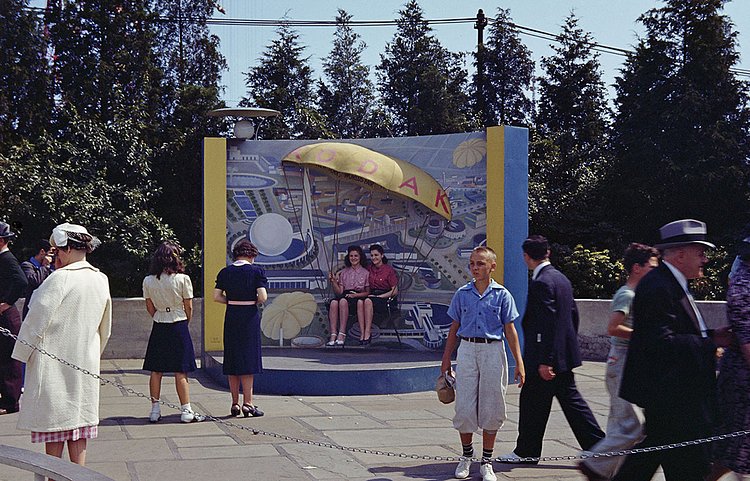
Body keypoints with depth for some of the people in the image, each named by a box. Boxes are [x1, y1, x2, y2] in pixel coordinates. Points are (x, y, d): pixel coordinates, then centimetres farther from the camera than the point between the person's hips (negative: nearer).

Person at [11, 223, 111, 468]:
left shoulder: (60, 278, -17)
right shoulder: (101, 280, 5)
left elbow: (37, 319, -13)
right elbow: (105, 327, 15)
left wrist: (23, 353, -2)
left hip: (53, 360, -6)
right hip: (85, 362, 6)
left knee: (53, 420, 3)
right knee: (78, 417, 11)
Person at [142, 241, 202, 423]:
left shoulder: (148, 281, -1)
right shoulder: (183, 279, -10)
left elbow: (150, 308, 6)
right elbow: (188, 308, -4)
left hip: (158, 327, 3)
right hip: (179, 326, -3)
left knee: (156, 371, 9)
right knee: (180, 371, 1)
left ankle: (155, 410, 13)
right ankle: (186, 410, 3)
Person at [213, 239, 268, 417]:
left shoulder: (225, 272, 5)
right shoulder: (257, 271, -5)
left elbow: (216, 296, 1)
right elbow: (263, 297, -12)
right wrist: (254, 302, 7)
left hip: (231, 317, 3)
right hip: (250, 317, -3)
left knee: (232, 359, 9)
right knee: (248, 359, 1)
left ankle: (235, 403, 13)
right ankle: (247, 402, -2)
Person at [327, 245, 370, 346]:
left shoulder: (366, 273, 9)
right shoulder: (344, 272, 19)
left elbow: (368, 292, 5)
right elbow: (339, 292, 11)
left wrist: (355, 295, -10)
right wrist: (333, 281, -4)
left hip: (359, 298, -3)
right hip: (345, 295, 3)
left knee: (343, 301, -37)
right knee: (333, 302, -33)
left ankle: (341, 335, -42)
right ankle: (333, 335, -41)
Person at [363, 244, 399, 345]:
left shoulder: (389, 270, 0)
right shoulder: (369, 269, 14)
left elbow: (395, 291, -3)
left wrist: (378, 296, -11)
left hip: (385, 299, -4)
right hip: (371, 296, 4)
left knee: (368, 301, -36)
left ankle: (367, 333, -37)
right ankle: (362, 334, -39)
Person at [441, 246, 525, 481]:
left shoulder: (502, 294, 1)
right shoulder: (462, 294, 5)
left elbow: (510, 330, 3)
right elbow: (454, 328, 11)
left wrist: (519, 362, -1)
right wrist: (446, 359, 9)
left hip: (493, 351, -1)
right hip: (467, 350, 1)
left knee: (491, 408, 3)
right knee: (464, 407, 1)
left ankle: (487, 462, 15)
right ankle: (466, 456, 20)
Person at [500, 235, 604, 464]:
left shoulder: (541, 283, -17)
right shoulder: (562, 278, 12)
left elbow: (546, 323, -22)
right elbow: (573, 314, 17)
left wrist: (545, 361, -22)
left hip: (547, 358, -9)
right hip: (565, 355, 9)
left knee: (532, 404, 4)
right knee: (571, 401, 12)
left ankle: (526, 451, 15)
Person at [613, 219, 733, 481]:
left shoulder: (674, 284, 14)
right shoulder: (657, 287, -19)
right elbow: (664, 344, -26)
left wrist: (711, 336, 3)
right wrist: (710, 343, -19)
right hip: (667, 393, -11)